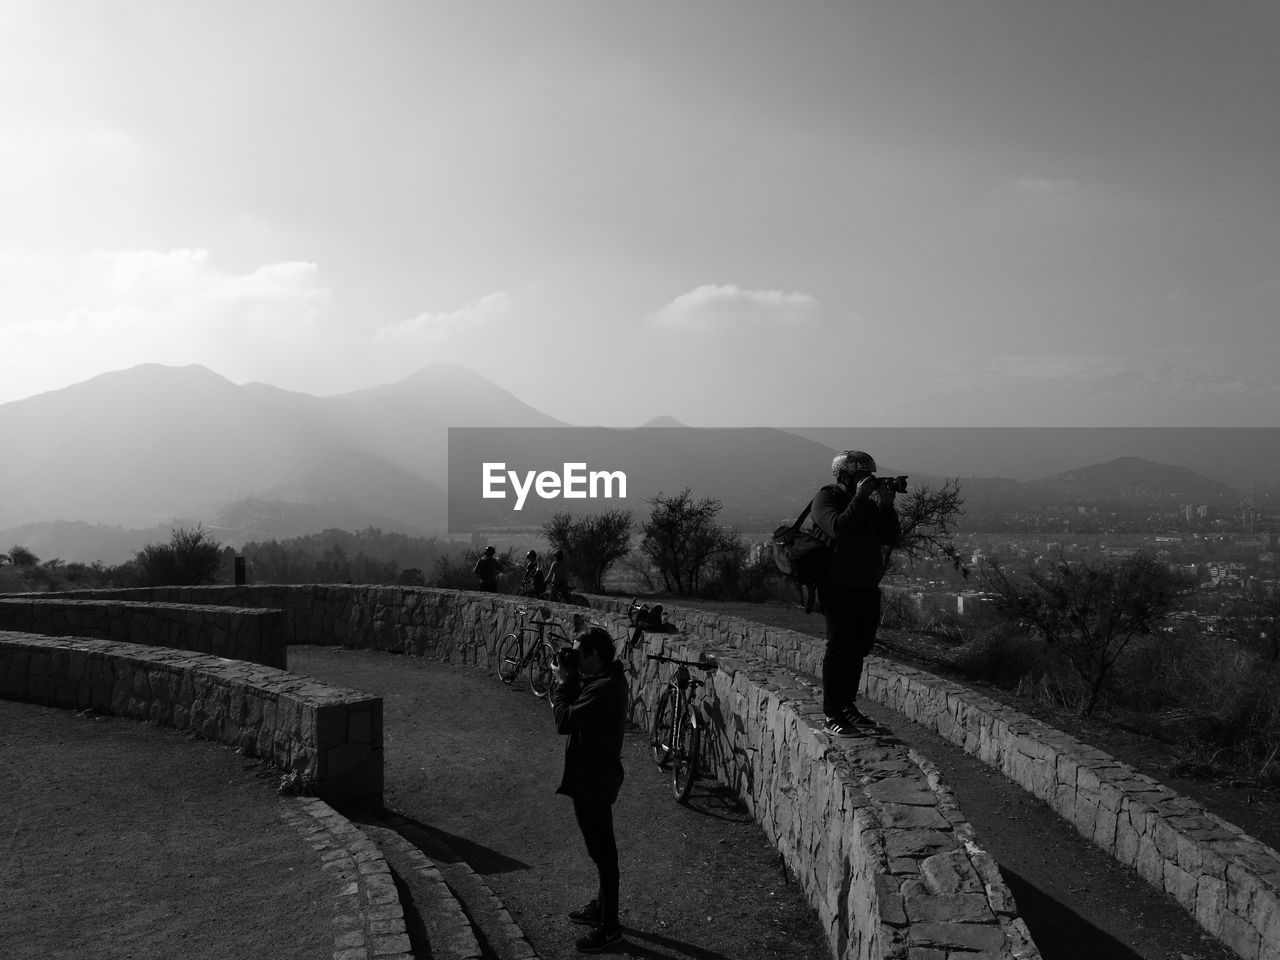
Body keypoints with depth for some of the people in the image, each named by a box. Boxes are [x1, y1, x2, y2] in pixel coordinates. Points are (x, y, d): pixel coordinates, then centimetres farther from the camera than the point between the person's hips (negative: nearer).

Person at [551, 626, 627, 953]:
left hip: (594, 781, -10)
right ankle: (602, 907, 38)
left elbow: (564, 721, -28)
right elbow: (574, 710, 9)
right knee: (600, 848, 22)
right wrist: (569, 679, -4)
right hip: (590, 777, 10)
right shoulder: (603, 680, 6)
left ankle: (609, 926, 12)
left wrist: (563, 681, -16)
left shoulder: (604, 687, -26)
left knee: (602, 851, 1)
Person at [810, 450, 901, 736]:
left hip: (868, 589, 7)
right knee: (839, 648, -7)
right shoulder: (825, 499, -5)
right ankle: (832, 715, -2)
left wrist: (887, 504, -3)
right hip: (837, 590, -7)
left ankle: (847, 704, 24)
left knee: (859, 648, 11)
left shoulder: (868, 503, 14)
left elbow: (893, 538, 8)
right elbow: (838, 528, -25)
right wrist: (859, 498, -21)